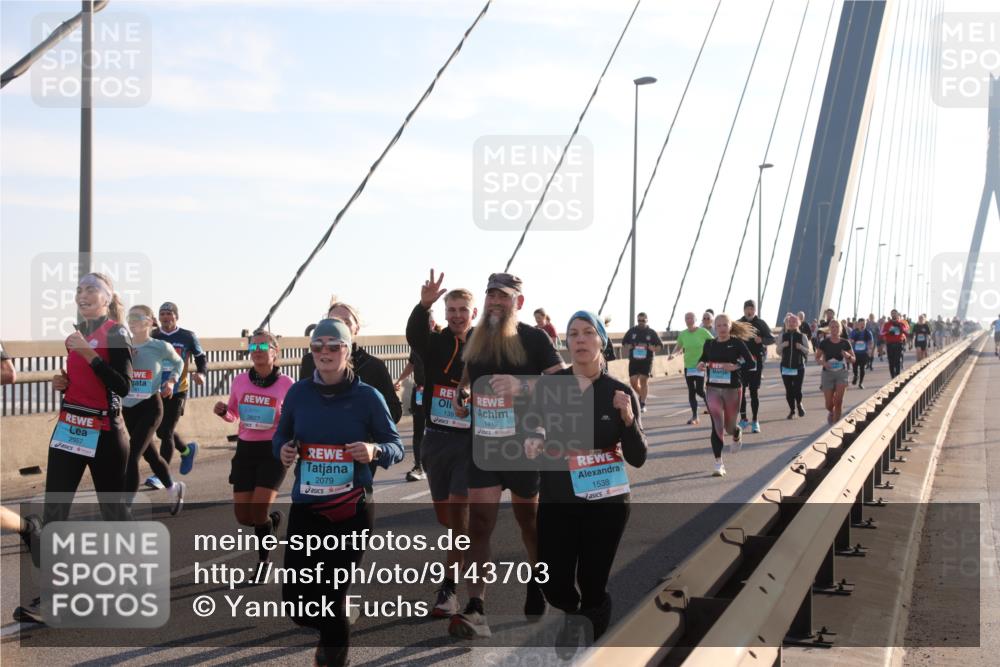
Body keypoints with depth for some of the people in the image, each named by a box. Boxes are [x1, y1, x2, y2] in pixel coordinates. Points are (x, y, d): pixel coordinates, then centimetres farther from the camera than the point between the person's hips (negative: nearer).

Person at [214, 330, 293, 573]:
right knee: (243, 517, 2)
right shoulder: (240, 381, 1)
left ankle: (262, 562, 12)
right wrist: (222, 412, -7)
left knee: (258, 512, -12)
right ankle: (272, 519, 37)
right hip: (245, 450, 4)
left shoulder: (287, 384, -8)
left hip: (273, 451, -4)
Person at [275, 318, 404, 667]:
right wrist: (283, 450, -9)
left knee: (334, 594, 2)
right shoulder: (298, 393, 1)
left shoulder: (367, 396, -6)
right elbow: (281, 435, 14)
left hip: (353, 510, -2)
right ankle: (333, 629, 34)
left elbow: (396, 447, 0)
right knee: (296, 598, -1)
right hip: (306, 507, 2)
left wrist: (374, 451, -21)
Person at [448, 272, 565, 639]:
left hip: (523, 446, -3)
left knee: (528, 518, 16)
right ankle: (475, 612, -11)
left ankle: (537, 582, 41)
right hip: (483, 446, 3)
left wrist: (521, 385, -28)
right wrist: (461, 394, 4)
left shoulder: (533, 338, -7)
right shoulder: (475, 338, 7)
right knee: (479, 524, -7)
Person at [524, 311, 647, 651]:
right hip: (557, 501, 1)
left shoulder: (620, 392, -5)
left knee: (592, 584, 4)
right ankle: (573, 613, 40)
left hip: (606, 502, -1)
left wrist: (628, 418, -23)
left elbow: (638, 459, -7)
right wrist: (532, 441, -17)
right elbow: (533, 431, 6)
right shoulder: (548, 385, -3)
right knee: (553, 584, 2)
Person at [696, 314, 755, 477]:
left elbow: (750, 361, -7)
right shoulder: (709, 344, 3)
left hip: (732, 389, -1)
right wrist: (701, 365, -6)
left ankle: (737, 435, 51)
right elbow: (703, 359, 16)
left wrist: (736, 366, -23)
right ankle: (718, 464, -5)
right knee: (717, 425, -10)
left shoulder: (737, 343, -5)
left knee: (729, 427, 12)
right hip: (713, 389, 1)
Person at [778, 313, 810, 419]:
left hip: (799, 367, -2)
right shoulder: (783, 335, 6)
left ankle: (799, 404, 22)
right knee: (788, 390, 2)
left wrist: (801, 347, -17)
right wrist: (782, 345, -11)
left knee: (797, 389, -9)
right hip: (786, 366, 2)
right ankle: (792, 410, 19)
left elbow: (808, 352, 3)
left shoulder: (802, 336, 2)